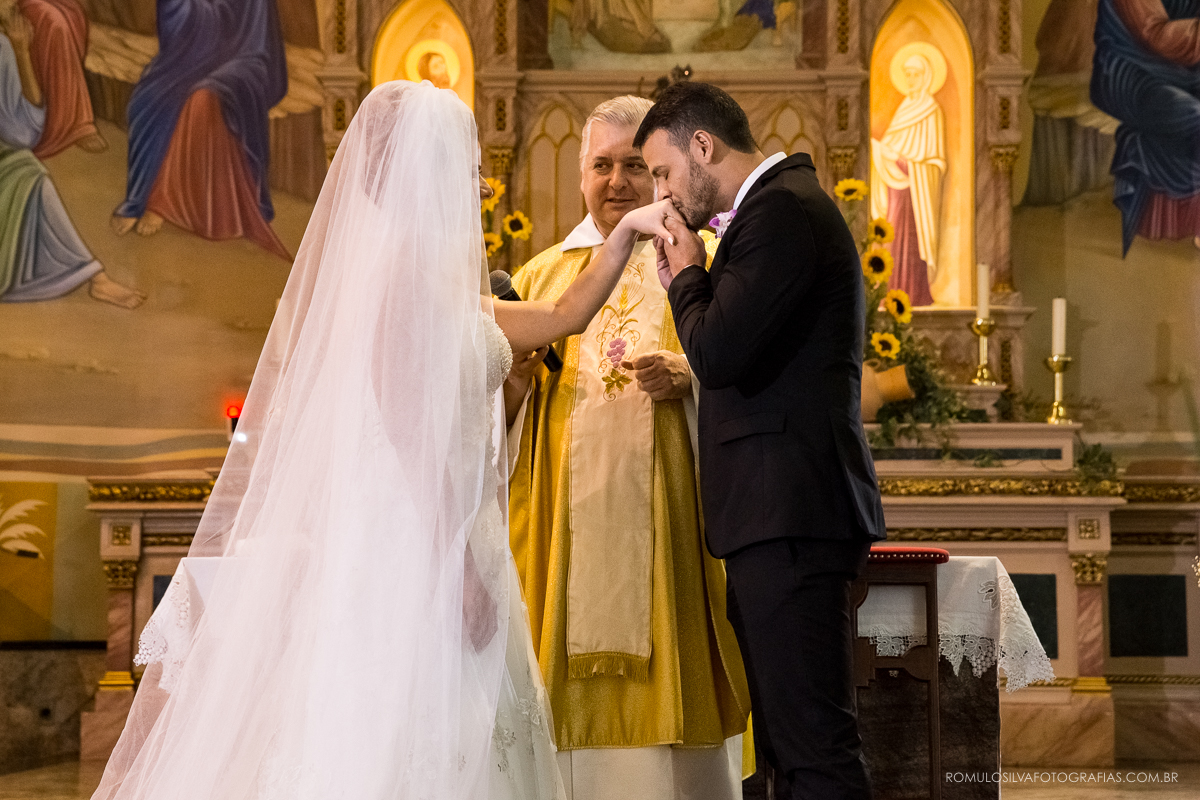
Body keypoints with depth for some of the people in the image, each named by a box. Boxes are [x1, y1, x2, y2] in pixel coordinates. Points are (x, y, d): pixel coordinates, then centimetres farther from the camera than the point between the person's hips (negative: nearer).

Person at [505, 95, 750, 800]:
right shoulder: (544, 277, 15)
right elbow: (506, 416, 13)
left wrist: (693, 378, -17)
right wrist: (516, 378, -8)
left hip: (670, 526, -2)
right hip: (570, 528, 2)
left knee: (669, 698, -3)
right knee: (580, 715, 1)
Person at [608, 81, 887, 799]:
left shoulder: (780, 209, -12)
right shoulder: (788, 201, 21)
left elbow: (719, 354, -20)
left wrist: (688, 274, -3)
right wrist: (694, 282, 10)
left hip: (790, 510, -11)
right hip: (792, 508, 11)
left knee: (815, 742, -9)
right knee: (793, 736, 14)